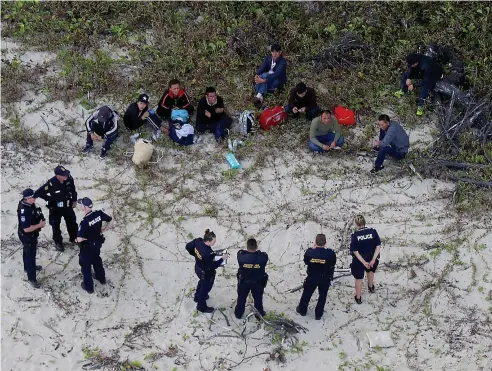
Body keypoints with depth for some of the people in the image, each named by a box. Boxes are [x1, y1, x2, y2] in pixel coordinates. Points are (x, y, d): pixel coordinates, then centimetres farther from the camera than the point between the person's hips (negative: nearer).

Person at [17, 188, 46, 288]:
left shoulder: (29, 204, -10)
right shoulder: (24, 211, -38)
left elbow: (35, 215, 11)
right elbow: (27, 229, -36)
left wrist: (41, 220, -8)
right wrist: (40, 225, -25)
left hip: (31, 235, 9)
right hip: (27, 236, -9)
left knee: (28, 252, 31)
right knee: (30, 255, 7)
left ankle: (28, 267, 55)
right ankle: (31, 278, 22)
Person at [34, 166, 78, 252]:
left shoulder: (69, 179, -20)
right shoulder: (51, 183, -33)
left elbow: (73, 189, 1)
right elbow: (38, 193, -29)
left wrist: (74, 200, 7)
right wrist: (51, 200, -19)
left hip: (67, 206, 4)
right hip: (55, 208, -4)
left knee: (72, 223, 19)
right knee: (56, 226, 9)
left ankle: (74, 238, 42)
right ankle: (58, 243, 30)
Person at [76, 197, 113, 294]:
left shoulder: (84, 221, -35)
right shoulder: (99, 214, -17)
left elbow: (79, 239, -35)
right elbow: (110, 221, -2)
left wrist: (85, 238, -12)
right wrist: (101, 231, 1)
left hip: (87, 247, -6)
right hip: (98, 243, 6)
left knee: (85, 265, 16)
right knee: (97, 260, 31)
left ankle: (88, 286, 30)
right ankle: (101, 278, 51)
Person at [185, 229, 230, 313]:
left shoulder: (198, 241, -23)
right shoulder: (208, 254, -43)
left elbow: (188, 247, -5)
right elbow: (212, 266, -28)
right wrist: (222, 259, -20)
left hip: (198, 268, 7)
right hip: (206, 273, -7)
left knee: (202, 282, 37)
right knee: (205, 288, 21)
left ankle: (198, 297, 64)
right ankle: (201, 307, 45)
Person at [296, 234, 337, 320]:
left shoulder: (310, 252, -22)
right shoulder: (330, 253, -25)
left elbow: (306, 261, -2)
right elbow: (332, 264, -9)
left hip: (312, 277, 1)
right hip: (325, 278, -1)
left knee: (307, 293, 23)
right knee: (322, 295, 19)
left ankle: (302, 310, 41)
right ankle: (318, 314, 28)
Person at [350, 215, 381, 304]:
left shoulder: (355, 235, -20)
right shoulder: (373, 231, -17)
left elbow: (355, 251, -18)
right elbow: (378, 246, -16)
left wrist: (364, 262, -13)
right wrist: (373, 260, -15)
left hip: (359, 260, -2)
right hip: (371, 258, 2)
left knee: (359, 278, 20)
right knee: (370, 270, 36)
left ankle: (358, 298, 35)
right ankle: (371, 287, 62)